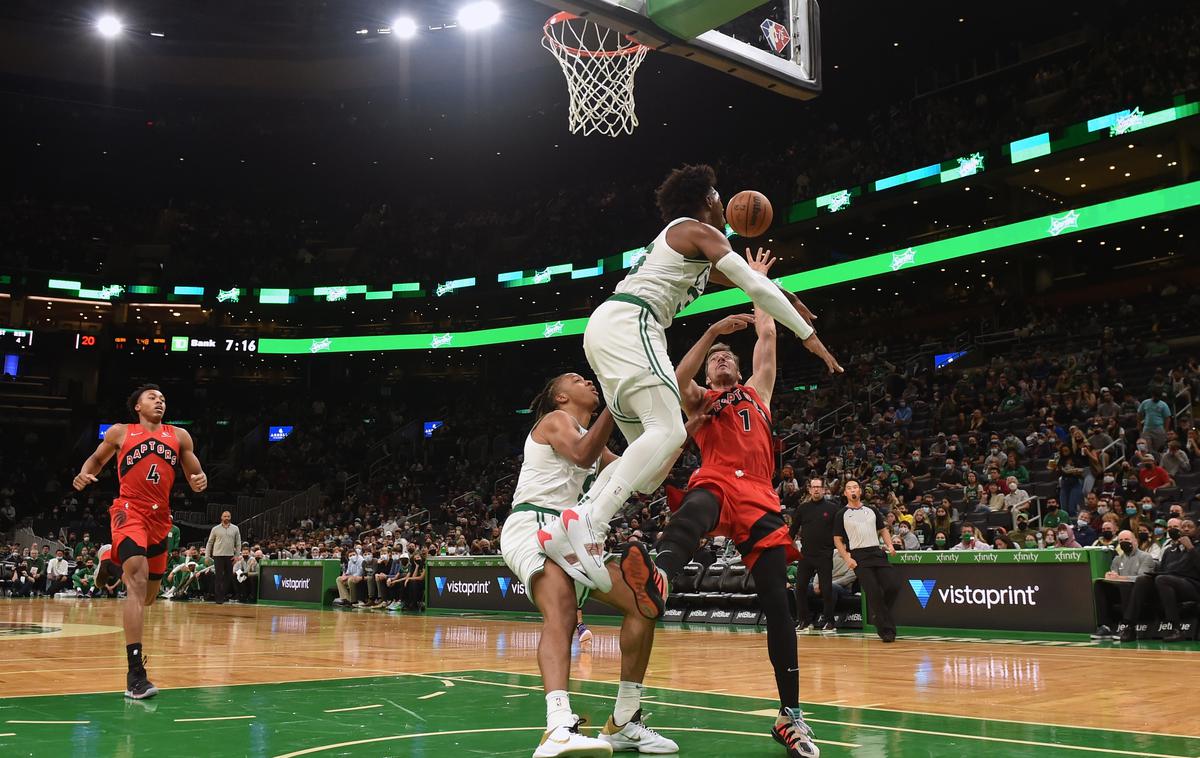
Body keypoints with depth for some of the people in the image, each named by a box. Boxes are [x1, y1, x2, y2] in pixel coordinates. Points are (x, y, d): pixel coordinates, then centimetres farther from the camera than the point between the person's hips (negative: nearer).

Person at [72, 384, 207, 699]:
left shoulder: (179, 436, 11)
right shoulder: (120, 432, 6)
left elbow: (194, 476, 13)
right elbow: (96, 458, 21)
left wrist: (200, 481, -11)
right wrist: (84, 474, -2)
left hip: (160, 517, 5)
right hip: (129, 510, -5)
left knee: (150, 593, 15)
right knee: (138, 581, -24)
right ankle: (135, 673, -26)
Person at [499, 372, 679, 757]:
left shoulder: (592, 439, 27)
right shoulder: (555, 419, 1)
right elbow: (581, 456, -21)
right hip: (532, 526, -9)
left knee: (643, 604, 4)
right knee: (561, 613, -35)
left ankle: (624, 722, 9)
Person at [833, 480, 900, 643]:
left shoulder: (871, 510, 17)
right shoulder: (841, 514, 6)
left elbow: (883, 530, 22)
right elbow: (837, 539, 4)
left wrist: (890, 545, 3)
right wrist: (847, 558, -8)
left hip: (877, 552, 4)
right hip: (859, 556, -4)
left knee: (893, 585, -10)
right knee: (873, 593, -12)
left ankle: (878, 614, 15)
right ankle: (886, 630, -4)